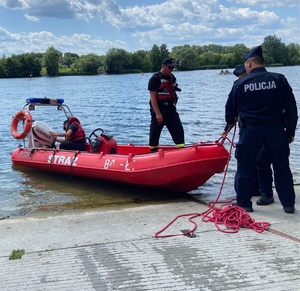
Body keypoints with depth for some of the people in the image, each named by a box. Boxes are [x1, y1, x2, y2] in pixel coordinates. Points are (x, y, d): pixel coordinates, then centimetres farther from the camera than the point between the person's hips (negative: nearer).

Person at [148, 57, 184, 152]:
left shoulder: (172, 78, 12)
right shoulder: (155, 79, -11)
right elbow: (153, 97, -16)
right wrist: (157, 113, -21)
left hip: (170, 109, 7)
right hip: (159, 110, -7)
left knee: (178, 129, 0)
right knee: (155, 131, 5)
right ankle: (153, 151, 18)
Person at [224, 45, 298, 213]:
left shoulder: (240, 84, -2)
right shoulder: (279, 80, 0)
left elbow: (230, 108, 9)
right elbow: (291, 108, -1)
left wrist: (230, 122, 30)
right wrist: (291, 131, 7)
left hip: (250, 130, -1)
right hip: (276, 129, 1)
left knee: (245, 168, 11)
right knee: (282, 168, 12)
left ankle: (244, 204, 15)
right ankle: (288, 204, 16)